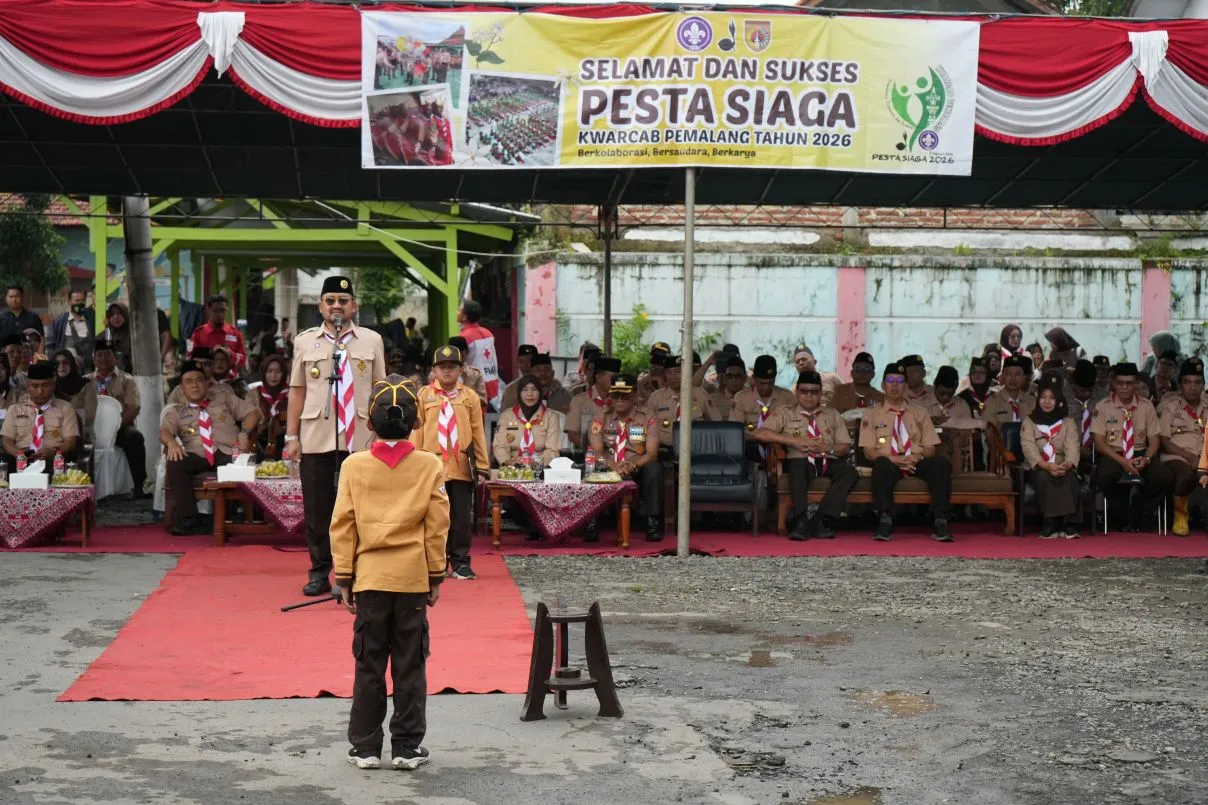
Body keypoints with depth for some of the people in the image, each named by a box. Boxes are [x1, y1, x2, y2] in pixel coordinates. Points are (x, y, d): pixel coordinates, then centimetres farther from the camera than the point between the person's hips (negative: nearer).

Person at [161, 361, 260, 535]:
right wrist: (171, 442, -21)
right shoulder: (177, 411, 21)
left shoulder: (223, 397, 22)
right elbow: (164, 431, 3)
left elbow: (253, 412, 17)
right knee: (175, 465, -32)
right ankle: (189, 521, -27)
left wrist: (245, 433, -2)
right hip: (197, 456, 1)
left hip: (227, 453, -1)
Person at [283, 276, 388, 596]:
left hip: (359, 438, 0)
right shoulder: (305, 341, 7)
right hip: (316, 438, 1)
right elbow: (297, 391, 6)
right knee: (317, 508, 5)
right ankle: (319, 573, 14)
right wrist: (291, 437, 3)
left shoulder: (371, 340, 6)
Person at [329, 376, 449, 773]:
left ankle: (365, 746, 12)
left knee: (369, 666, 7)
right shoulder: (430, 466, -2)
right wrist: (436, 576, 8)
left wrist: (344, 578, 7)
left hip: (369, 577, 0)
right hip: (413, 578, 0)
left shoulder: (354, 466, -2)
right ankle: (408, 747, 9)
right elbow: (437, 527, -1)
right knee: (410, 667, 6)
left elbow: (342, 526, -1)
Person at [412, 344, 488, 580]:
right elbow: (416, 431, 4)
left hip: (462, 467, 0)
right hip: (432, 466, 0)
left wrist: (482, 465, 4)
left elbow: (478, 432, 6)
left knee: (462, 518, 3)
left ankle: (460, 563, 11)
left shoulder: (470, 397, 5)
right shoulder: (424, 396, 4)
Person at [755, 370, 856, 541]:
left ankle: (822, 520, -34)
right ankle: (802, 521, -44)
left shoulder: (832, 415, 25)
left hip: (829, 462, 3)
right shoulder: (785, 413, 15)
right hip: (801, 462, -3)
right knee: (798, 467, -39)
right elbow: (760, 434, -1)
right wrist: (793, 441, -9)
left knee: (850, 472, -30)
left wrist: (827, 448, -7)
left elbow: (845, 447, 17)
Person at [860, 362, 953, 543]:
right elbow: (869, 452, 3)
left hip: (917, 464, 2)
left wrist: (918, 457, -11)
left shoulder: (919, 414, 22)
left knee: (942, 463, -31)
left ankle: (939, 521, -34)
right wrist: (893, 459, -15)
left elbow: (930, 449, 13)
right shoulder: (872, 414, 14)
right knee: (881, 464, -39)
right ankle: (885, 521, -42)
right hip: (889, 463, -2)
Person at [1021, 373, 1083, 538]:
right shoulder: (1029, 422, 7)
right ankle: (1049, 524, -34)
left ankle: (1068, 524, -32)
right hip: (1038, 469, -1)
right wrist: (1047, 466, -28)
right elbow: (1029, 448, -9)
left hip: (1062, 468, 1)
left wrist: (1066, 465, -28)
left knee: (1070, 479, -33)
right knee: (1044, 478, -36)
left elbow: (1073, 448, -4)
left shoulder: (1068, 423, 12)